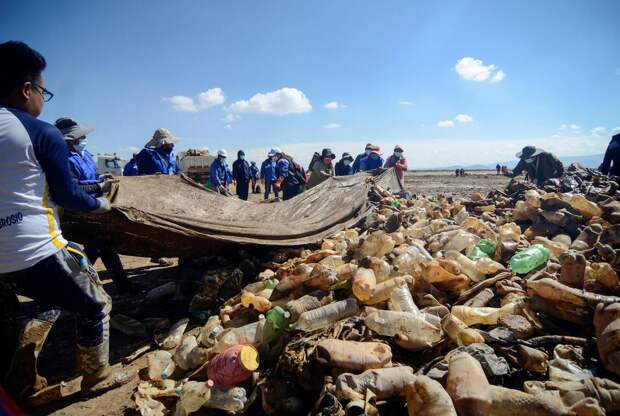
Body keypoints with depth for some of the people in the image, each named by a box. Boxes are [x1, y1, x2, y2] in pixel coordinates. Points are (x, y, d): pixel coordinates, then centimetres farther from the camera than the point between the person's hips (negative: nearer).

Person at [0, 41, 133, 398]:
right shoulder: (44, 134, -13)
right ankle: (97, 376, 29)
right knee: (96, 306, 15)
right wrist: (100, 203, 10)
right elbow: (67, 196, -9)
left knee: (52, 301, 32)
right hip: (37, 252, -7)